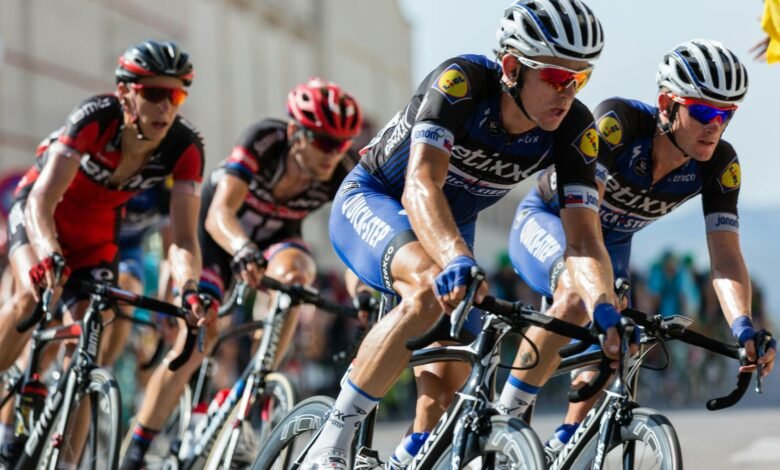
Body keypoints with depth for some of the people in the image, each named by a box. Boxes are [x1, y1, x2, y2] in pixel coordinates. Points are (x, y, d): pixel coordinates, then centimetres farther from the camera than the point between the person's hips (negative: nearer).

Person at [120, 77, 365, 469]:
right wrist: (243, 251, -67)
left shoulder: (342, 172, -26)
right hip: (220, 235, -2)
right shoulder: (263, 142, -35)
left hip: (276, 236, 2)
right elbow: (219, 213, -47)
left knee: (293, 273, -34)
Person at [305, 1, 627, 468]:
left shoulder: (575, 129, -21)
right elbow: (421, 187, -45)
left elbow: (584, 240, -25)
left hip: (452, 227, 5)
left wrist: (607, 311, -45)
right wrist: (458, 261, -62)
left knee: (449, 382, -7)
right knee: (433, 288, -35)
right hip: (372, 202, -5)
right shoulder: (461, 83, -33)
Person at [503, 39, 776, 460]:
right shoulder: (618, 122, -35)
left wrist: (743, 327, -44)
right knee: (578, 294, -34)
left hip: (612, 241, 5)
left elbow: (725, 256, -27)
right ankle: (503, 418, -22)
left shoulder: (719, 165, -22)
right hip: (547, 220, -5)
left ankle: (562, 449, 2)